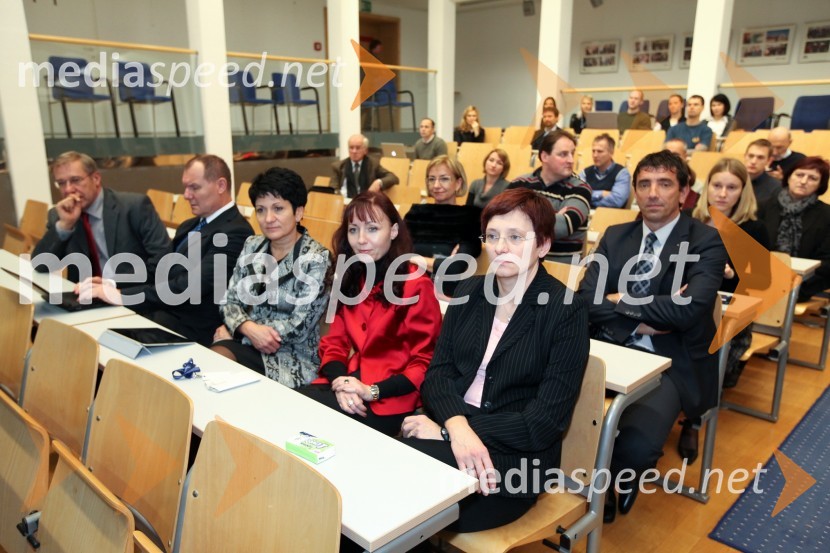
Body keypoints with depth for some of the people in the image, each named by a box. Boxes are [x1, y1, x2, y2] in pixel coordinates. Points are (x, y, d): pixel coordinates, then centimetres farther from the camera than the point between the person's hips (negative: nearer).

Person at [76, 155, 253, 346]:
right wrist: (113, 286, -3)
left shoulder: (235, 232, -15)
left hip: (192, 327, -8)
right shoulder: (190, 226, 17)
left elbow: (191, 285, -23)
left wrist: (121, 295, -23)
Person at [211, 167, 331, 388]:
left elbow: (299, 328, -14)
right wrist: (248, 328, -16)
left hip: (291, 358, -5)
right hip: (245, 342, 5)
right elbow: (230, 301, 7)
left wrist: (235, 330, -10)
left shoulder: (316, 259, -11)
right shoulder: (252, 246, 8)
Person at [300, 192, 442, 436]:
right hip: (353, 380, 6)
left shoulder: (417, 286, -9)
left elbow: (425, 364, -9)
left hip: (393, 399, -6)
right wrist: (342, 383, -13)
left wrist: (372, 391, -19)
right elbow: (334, 344, 8)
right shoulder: (348, 280, 11)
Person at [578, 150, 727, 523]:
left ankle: (617, 480, 10)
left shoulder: (706, 241, -3)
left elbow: (688, 309, -18)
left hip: (670, 364, -3)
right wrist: (640, 322, -14)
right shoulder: (615, 236, 11)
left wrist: (621, 301, -7)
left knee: (636, 445, -29)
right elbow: (587, 299, 1)